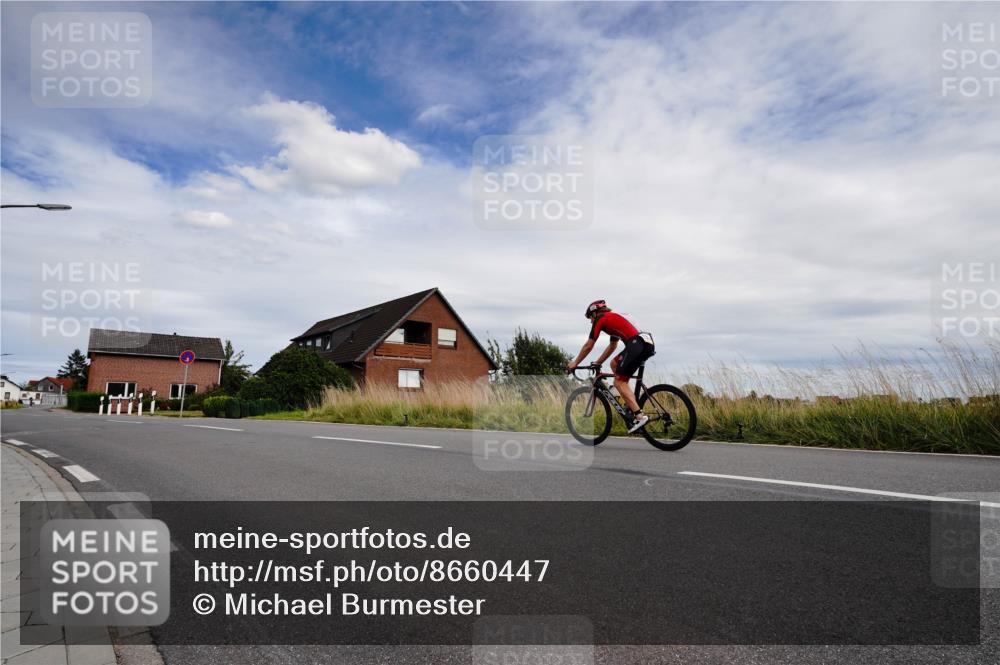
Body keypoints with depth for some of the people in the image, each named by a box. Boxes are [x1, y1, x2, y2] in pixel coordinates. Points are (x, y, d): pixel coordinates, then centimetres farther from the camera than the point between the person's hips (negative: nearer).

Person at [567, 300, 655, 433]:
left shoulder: (600, 320, 8)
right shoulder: (612, 318, 32)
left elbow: (588, 346, 10)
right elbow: (612, 346, 37)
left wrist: (574, 363, 19)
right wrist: (598, 363, 42)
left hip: (635, 344, -9)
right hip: (645, 345, 9)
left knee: (619, 382, -3)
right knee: (614, 364, 23)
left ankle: (639, 416, -13)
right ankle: (631, 404, 14)